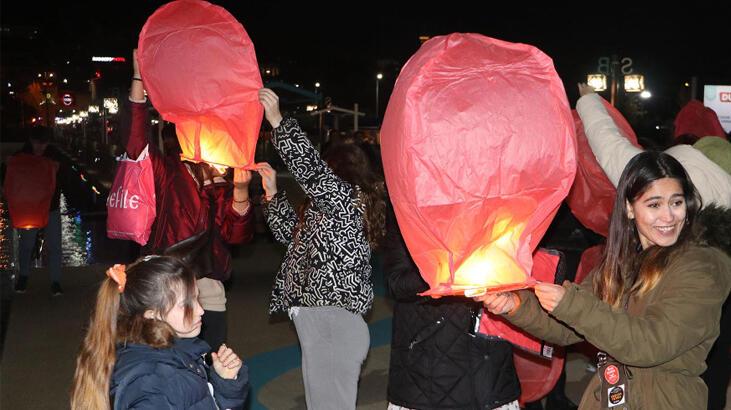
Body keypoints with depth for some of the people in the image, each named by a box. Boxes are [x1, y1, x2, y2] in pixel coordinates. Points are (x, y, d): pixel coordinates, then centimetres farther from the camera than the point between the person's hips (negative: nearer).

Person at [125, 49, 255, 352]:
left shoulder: (222, 188, 12)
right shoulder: (168, 172, -1)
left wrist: (241, 191, -18)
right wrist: (139, 77, -24)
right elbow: (137, 142, -18)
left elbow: (238, 235, -1)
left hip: (210, 296, 5)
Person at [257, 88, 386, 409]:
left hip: (334, 324, -10)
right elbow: (291, 232, 29)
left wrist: (277, 121, -16)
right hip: (317, 322, 10)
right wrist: (272, 191, 23)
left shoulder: (349, 199, -8)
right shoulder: (328, 210, 19)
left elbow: (310, 168, -19)